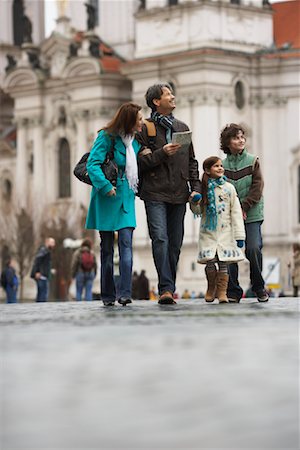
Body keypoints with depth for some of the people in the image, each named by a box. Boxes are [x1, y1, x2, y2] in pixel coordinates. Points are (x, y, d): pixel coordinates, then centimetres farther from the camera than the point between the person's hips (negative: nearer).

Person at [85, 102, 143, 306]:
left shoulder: (135, 141, 11)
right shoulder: (106, 137, -7)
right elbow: (92, 164, -13)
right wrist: (106, 186, -22)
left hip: (126, 197, 4)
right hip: (107, 198, -4)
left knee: (126, 243, -11)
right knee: (107, 247, 3)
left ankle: (125, 293, -17)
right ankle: (108, 295, 10)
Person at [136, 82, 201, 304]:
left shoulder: (182, 128, 18)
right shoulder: (145, 128, 1)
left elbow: (191, 161, 19)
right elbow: (140, 161, -6)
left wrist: (195, 187, 9)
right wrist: (162, 153, -17)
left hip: (179, 194, 5)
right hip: (155, 194, -5)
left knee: (175, 242, 6)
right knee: (160, 239, -14)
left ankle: (169, 286, 14)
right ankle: (166, 288, -17)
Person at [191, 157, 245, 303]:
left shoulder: (228, 188, 2)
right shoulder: (203, 188, 3)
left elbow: (236, 212, 2)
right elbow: (199, 211, 12)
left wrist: (239, 235, -3)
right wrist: (194, 203, -11)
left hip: (225, 231, 0)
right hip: (208, 232, 0)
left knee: (223, 262, -4)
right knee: (210, 262, -6)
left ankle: (222, 291, 3)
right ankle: (211, 288, 16)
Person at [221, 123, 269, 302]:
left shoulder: (253, 161, 3)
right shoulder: (222, 165, 4)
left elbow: (257, 187, -3)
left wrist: (244, 208, -11)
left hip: (252, 214, -1)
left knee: (253, 249, -13)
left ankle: (259, 287, 6)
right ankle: (233, 292, 6)